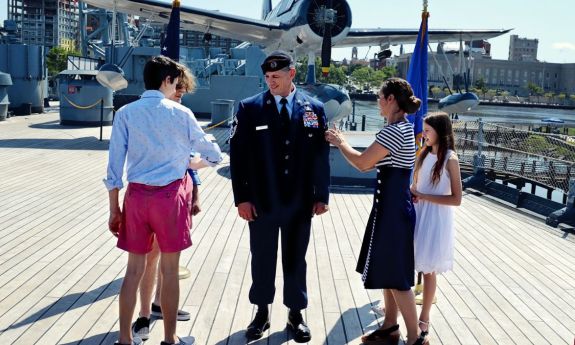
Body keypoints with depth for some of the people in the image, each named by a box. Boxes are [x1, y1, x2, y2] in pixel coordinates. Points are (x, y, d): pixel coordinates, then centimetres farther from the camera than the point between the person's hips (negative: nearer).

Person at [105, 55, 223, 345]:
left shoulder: (126, 113, 1)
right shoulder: (181, 114, -3)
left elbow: (114, 167, -1)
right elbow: (214, 156, 6)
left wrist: (114, 209, 7)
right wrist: (192, 164, 26)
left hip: (136, 195, 2)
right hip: (170, 195, -2)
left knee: (134, 269, 12)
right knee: (169, 269, 9)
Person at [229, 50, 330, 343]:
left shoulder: (314, 109, 1)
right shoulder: (249, 108, -3)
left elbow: (321, 155, 2)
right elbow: (238, 155, -4)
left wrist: (321, 195, 0)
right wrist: (241, 197, -8)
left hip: (300, 202, 1)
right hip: (262, 201, -1)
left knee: (295, 259, 13)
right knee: (262, 259, 11)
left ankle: (295, 314, 28)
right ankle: (262, 313, 29)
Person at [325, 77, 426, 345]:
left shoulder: (394, 130, -20)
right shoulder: (403, 128, 13)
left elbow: (362, 163, -20)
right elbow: (374, 163, 17)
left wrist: (340, 143, -4)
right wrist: (343, 144, 13)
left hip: (391, 208, -10)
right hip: (393, 205, 10)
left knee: (396, 275, -1)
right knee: (388, 270, 17)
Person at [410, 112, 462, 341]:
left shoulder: (450, 159, -12)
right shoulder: (424, 154, 7)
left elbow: (456, 199, -15)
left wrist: (423, 196, -18)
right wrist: (411, 193, -6)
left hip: (435, 219, -5)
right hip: (417, 215, 5)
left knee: (428, 270, 5)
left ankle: (424, 319, 18)